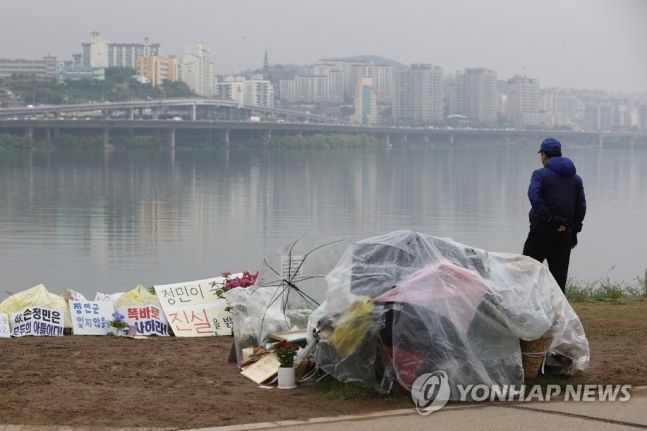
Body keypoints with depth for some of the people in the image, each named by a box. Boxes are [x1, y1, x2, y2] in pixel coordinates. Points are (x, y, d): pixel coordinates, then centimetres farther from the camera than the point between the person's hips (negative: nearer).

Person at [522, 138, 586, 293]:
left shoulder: (540, 174, -1)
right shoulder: (576, 178, 16)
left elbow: (534, 197, -19)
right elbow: (581, 207, 14)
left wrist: (550, 219, -17)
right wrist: (574, 233, 14)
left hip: (542, 230, -5)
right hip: (565, 234, 5)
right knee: (559, 277, 6)